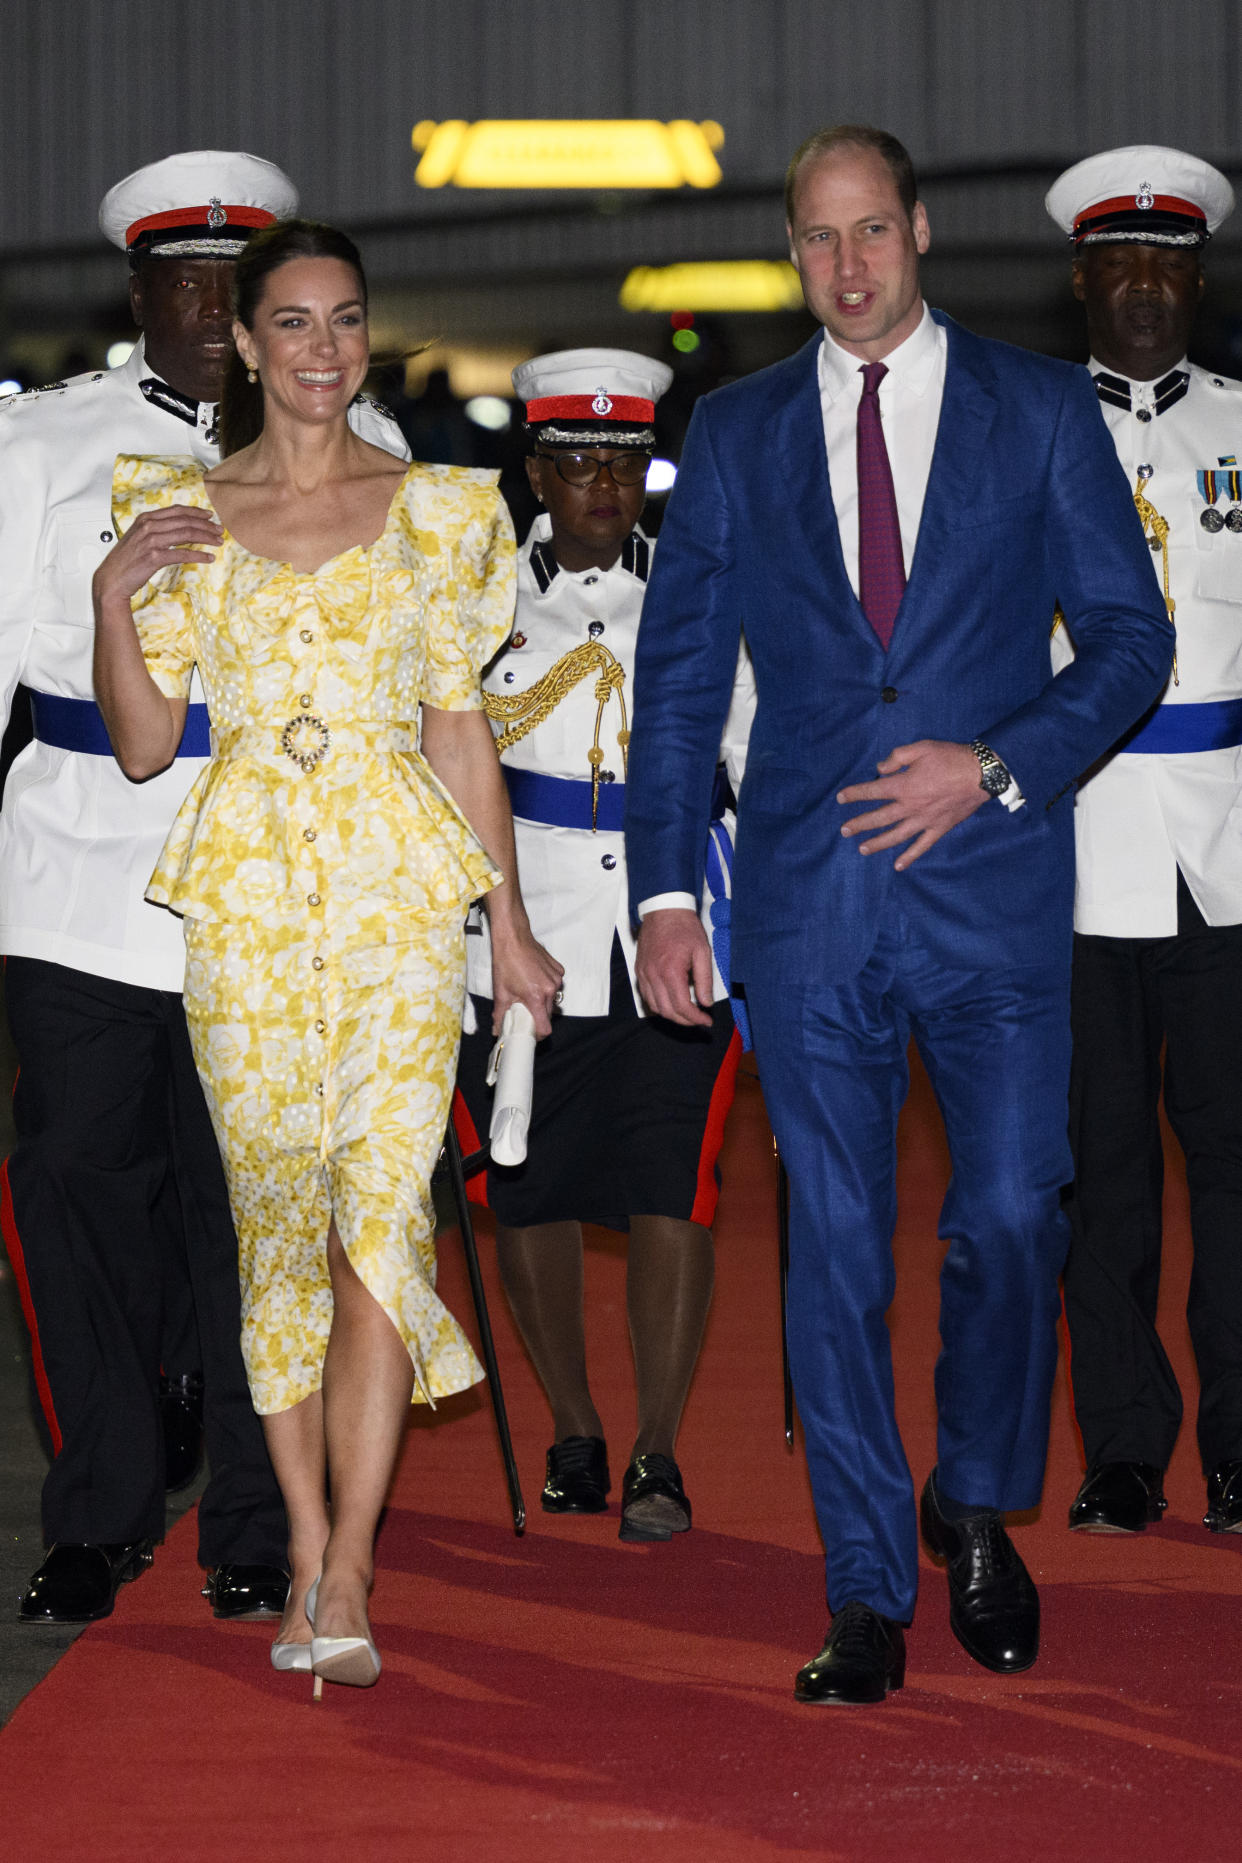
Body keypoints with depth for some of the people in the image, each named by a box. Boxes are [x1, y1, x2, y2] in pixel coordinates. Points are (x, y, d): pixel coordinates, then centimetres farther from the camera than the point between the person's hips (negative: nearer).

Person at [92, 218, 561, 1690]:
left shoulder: (436, 510, 9)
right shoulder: (178, 514, 8)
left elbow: (463, 728, 11)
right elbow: (141, 745, 6)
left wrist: (509, 922, 9)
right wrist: (113, 597, -9)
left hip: (400, 890, -1)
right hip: (247, 895, 1)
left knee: (382, 1210, -11)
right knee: (278, 1214, 4)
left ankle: (343, 1576, -12)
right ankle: (309, 1548, 12)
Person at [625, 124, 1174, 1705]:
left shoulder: (1040, 409, 6)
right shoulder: (735, 432, 10)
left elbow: (1129, 635, 4)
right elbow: (678, 672, 10)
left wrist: (994, 767, -10)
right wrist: (664, 888, 2)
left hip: (991, 879, -1)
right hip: (806, 895, 1)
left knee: (1010, 1217, -4)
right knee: (834, 1244, 1)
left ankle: (976, 1507, 22)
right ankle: (868, 1593, 9)